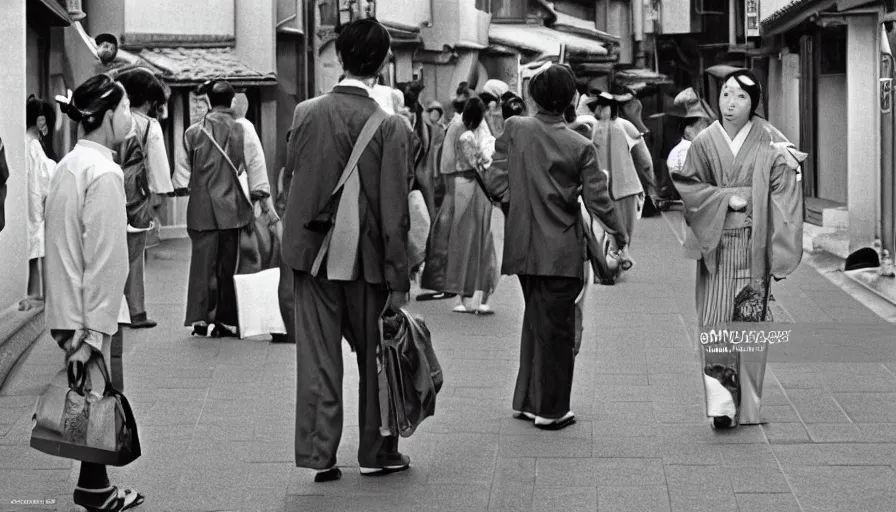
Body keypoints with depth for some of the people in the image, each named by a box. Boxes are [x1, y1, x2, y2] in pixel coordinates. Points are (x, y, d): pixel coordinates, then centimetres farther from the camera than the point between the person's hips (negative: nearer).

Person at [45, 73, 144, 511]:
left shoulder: (69, 164, 10)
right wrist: (94, 328, -20)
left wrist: (73, 320, 16)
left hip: (65, 308, 8)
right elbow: (103, 258, -19)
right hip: (86, 311, -8)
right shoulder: (104, 172, -17)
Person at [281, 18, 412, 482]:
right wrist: (399, 281, -7)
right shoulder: (390, 127, -13)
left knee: (318, 357, 7)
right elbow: (394, 213, -12)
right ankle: (376, 454, 21)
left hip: (311, 253, 2)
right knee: (374, 357, 12)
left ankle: (320, 455, 8)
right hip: (366, 258, -2)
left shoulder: (306, 113, -4)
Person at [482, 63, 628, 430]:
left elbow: (494, 177, 3)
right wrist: (619, 234, 8)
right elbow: (597, 200, -8)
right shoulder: (581, 147, -11)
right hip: (561, 251, -4)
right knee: (557, 329, 4)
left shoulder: (514, 129, -4)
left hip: (523, 246, 4)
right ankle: (550, 409, 9)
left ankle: (527, 400, 25)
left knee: (535, 321, 19)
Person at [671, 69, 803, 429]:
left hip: (754, 247, 0)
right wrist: (727, 199, -13)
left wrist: (780, 255, -10)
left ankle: (748, 405, 15)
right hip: (716, 247, 0)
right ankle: (721, 403, -8)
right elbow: (688, 187, 1)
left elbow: (784, 195, -3)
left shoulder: (769, 147, -1)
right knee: (715, 323, -8)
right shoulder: (704, 143, 2)